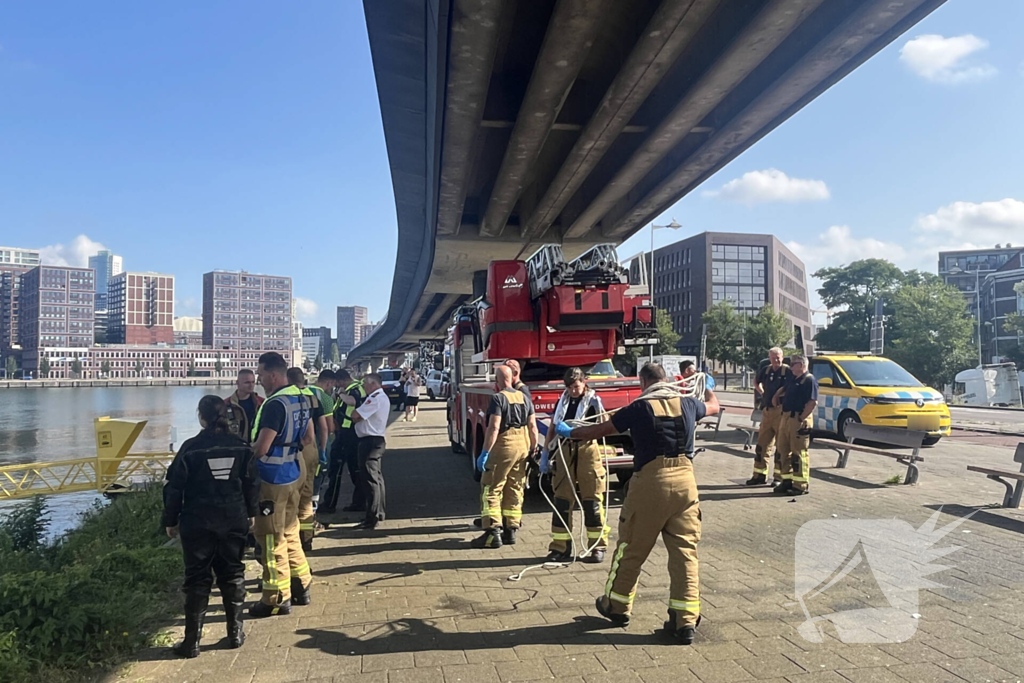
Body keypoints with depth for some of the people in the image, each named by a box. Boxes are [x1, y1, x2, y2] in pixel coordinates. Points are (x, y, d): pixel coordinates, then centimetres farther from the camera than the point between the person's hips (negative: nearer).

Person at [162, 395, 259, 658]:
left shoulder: (190, 448, -10)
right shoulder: (241, 447, -1)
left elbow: (174, 487, -6)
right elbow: (253, 483, 4)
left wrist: (170, 520, 6)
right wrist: (250, 513, 17)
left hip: (198, 523, -2)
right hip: (234, 521, 3)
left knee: (197, 579, 6)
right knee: (233, 574, 13)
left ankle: (192, 641, 10)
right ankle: (235, 633, 20)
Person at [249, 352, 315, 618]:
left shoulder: (275, 404, -22)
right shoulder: (301, 397, 6)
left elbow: (261, 448, -24)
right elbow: (308, 439, 14)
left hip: (274, 477, -9)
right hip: (295, 471, 9)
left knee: (271, 538, 3)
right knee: (289, 532, 19)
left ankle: (278, 598, 12)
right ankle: (301, 586, 27)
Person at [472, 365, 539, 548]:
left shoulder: (498, 399, -12)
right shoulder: (524, 398, 10)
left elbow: (494, 428, -19)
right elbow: (533, 426, 9)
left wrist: (485, 453, -17)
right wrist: (533, 450, 16)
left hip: (503, 449, -7)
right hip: (522, 449, 7)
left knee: (491, 491, -1)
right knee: (515, 491, 13)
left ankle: (493, 533, -5)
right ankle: (510, 531, 18)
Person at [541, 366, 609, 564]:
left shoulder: (593, 401, 0)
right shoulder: (562, 402, 13)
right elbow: (552, 429, 16)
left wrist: (597, 408, -26)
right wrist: (545, 454, 12)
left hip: (587, 452, -4)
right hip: (564, 452, 4)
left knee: (592, 500, 1)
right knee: (561, 500, 4)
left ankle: (598, 547, 12)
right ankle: (560, 548, 13)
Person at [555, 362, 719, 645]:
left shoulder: (640, 407, -4)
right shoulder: (688, 404, 7)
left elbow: (599, 430, 2)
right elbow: (713, 406, 30)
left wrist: (568, 432, 19)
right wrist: (709, 388, 53)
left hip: (650, 483, -3)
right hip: (685, 482, 4)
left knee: (632, 548, 12)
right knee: (685, 552, 8)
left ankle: (617, 605, 28)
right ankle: (685, 620, 8)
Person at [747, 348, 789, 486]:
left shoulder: (787, 371, -10)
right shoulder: (766, 370, 9)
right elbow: (756, 382, 29)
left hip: (781, 411, -7)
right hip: (766, 411, 7)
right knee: (762, 444, 11)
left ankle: (779, 477, 8)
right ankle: (760, 475, 20)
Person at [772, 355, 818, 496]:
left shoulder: (809, 380, -11)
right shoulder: (791, 377, 17)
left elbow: (813, 402, -19)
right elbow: (784, 388, 37)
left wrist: (801, 418, -21)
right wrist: (776, 396, 17)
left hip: (799, 419, -9)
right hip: (786, 417, 9)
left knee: (798, 452, -6)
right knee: (783, 450, 13)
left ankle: (801, 485, -1)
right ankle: (787, 481, 23)